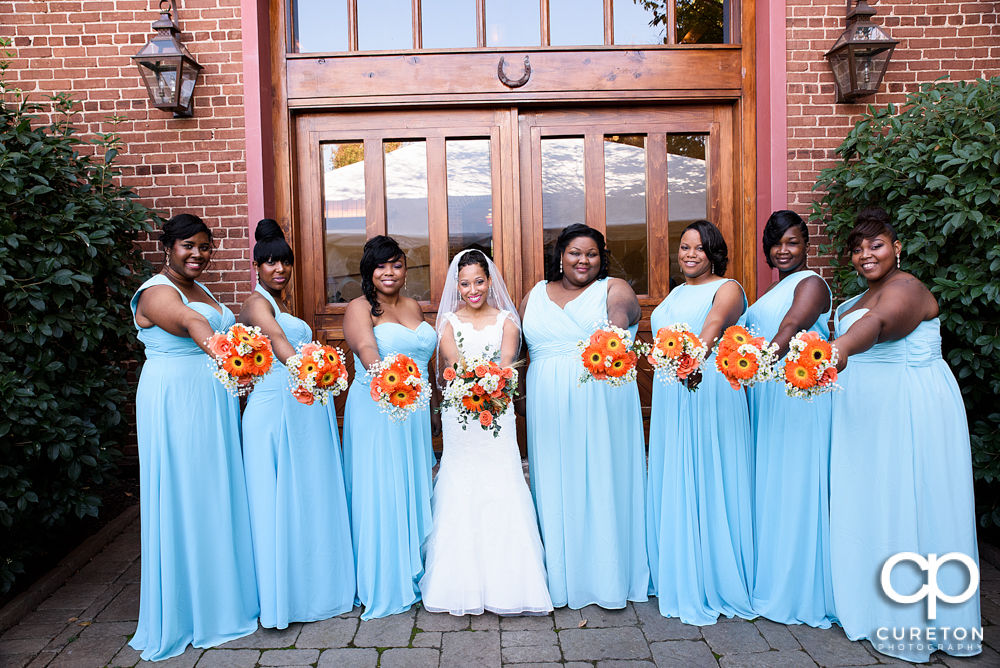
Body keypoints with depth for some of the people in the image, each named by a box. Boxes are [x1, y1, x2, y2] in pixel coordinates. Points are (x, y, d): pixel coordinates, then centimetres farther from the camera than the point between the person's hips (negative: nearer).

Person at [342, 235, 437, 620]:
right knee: (380, 493, -1)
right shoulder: (359, 308, -6)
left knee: (414, 489, 13)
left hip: (415, 410, 6)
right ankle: (381, 585, 13)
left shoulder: (413, 306, 13)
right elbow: (366, 348, -26)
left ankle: (412, 571, 29)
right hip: (376, 411, -6)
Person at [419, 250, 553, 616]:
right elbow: (453, 363, -9)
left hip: (498, 411, 0)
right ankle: (463, 585, 11)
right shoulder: (448, 321, 8)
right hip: (458, 414, 0)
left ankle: (504, 582, 8)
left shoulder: (506, 319, 9)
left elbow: (506, 362, -8)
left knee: (502, 488, -4)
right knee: (459, 493, 0)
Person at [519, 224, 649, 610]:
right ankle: (562, 576, 19)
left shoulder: (613, 288, 4)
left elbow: (622, 310, -18)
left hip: (601, 404, -3)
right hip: (549, 409, 3)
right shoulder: (534, 296, 15)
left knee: (601, 483, 2)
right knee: (556, 486, 6)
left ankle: (607, 575, 15)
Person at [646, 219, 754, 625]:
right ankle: (682, 580, 24)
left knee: (708, 482, -2)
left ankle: (717, 582, 12)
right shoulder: (676, 293, 20)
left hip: (710, 390, -7)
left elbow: (714, 324, -25)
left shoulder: (727, 288, -4)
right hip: (670, 397, 7)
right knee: (673, 484, 10)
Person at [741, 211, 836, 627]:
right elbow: (752, 334, 18)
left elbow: (791, 328, -23)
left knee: (792, 481, -3)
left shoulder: (811, 283, -5)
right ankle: (768, 574, 23)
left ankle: (796, 588, 8)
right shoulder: (772, 290, 21)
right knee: (766, 480, 12)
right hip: (764, 393, 9)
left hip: (797, 393, -8)